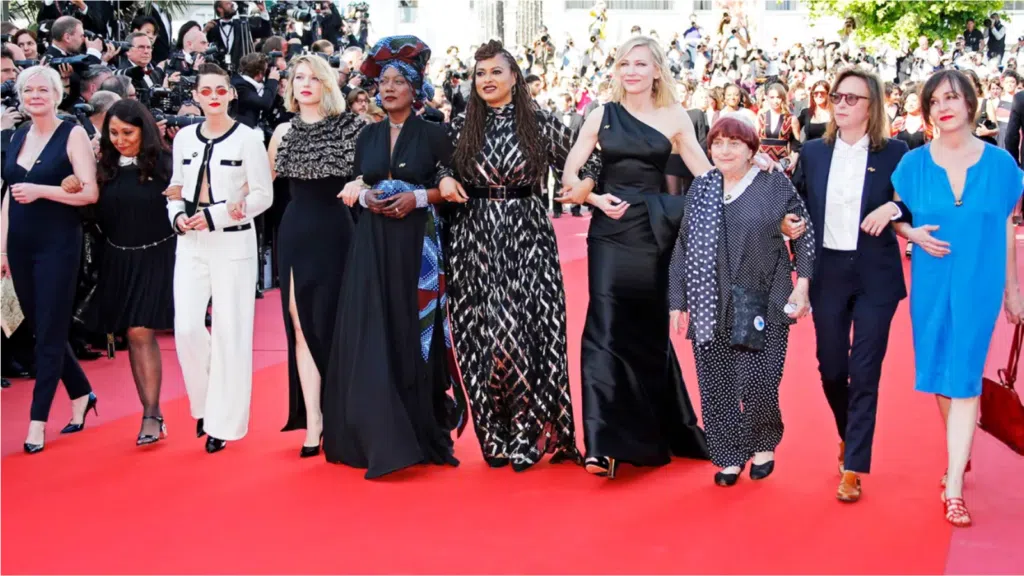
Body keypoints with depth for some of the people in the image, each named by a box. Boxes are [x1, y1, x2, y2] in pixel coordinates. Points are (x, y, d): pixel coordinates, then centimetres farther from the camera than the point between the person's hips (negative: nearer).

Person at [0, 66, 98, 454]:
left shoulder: (72, 134, -6)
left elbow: (91, 192, -13)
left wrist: (40, 190, -22)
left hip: (58, 245, -6)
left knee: (50, 332, -2)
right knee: (39, 327, 12)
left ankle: (38, 420, 4)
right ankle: (81, 394, 30)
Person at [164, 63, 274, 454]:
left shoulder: (248, 138, -5)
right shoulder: (184, 137, 9)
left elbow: (263, 195, -7)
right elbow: (176, 189, 15)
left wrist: (215, 217, -14)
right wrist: (177, 216, -6)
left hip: (233, 244, -4)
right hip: (191, 245, 4)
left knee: (229, 331, -1)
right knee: (187, 328, -3)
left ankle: (224, 421, 10)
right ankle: (205, 402, 22)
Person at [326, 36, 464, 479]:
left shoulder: (433, 134, -1)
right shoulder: (368, 135, 10)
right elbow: (357, 186, 17)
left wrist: (419, 197, -14)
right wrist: (365, 196, -5)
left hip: (418, 243, -3)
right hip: (372, 243, 4)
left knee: (416, 334, -1)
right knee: (372, 335, -1)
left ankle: (424, 433, 10)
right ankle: (380, 436, 7)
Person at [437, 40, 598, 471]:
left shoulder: (541, 123, 1)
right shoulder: (460, 127, 6)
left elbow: (587, 164, 7)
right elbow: (441, 168, 18)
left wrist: (584, 184, -13)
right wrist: (444, 180, -4)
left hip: (527, 236, -1)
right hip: (474, 240, 2)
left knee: (529, 330, -5)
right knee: (482, 334, 2)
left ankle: (530, 434, 9)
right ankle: (495, 436, 14)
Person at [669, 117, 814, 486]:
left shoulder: (775, 186, 0)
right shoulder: (700, 189, 9)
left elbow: (804, 235, 4)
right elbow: (683, 247, 10)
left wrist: (802, 285, -4)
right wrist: (677, 301, 7)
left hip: (762, 306, -3)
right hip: (711, 309, 3)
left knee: (757, 385, -7)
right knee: (715, 387, 3)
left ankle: (764, 445, 21)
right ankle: (730, 456, 20)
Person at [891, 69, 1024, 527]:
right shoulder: (914, 163, -2)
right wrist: (913, 234, -15)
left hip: (978, 284, -2)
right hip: (931, 283, 2)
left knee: (964, 377, -4)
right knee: (939, 373, 12)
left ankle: (954, 486, -2)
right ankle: (960, 452, 35)